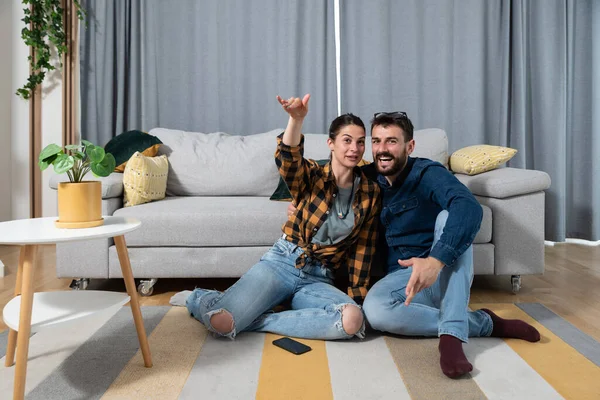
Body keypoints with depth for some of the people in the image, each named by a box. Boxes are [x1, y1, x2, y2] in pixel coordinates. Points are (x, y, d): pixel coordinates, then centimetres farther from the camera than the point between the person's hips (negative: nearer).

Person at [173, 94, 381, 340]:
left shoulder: (370, 193, 6)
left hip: (318, 280, 3)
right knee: (221, 322, -22)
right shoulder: (312, 175, -1)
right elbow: (288, 161, -25)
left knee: (353, 320, -31)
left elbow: (363, 249, 7)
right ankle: (198, 297, 17)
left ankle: (257, 321, -14)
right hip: (282, 262, -2)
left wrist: (357, 298, 4)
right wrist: (296, 119, -43)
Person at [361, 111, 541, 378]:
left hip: (446, 273, -2)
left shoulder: (427, 173, -12)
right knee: (374, 309, -32)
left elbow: (469, 208, -33)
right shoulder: (369, 178, 1)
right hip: (403, 277, 3)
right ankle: (484, 323, -16)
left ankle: (452, 334, -34)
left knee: (448, 215, -31)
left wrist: (435, 260, -46)